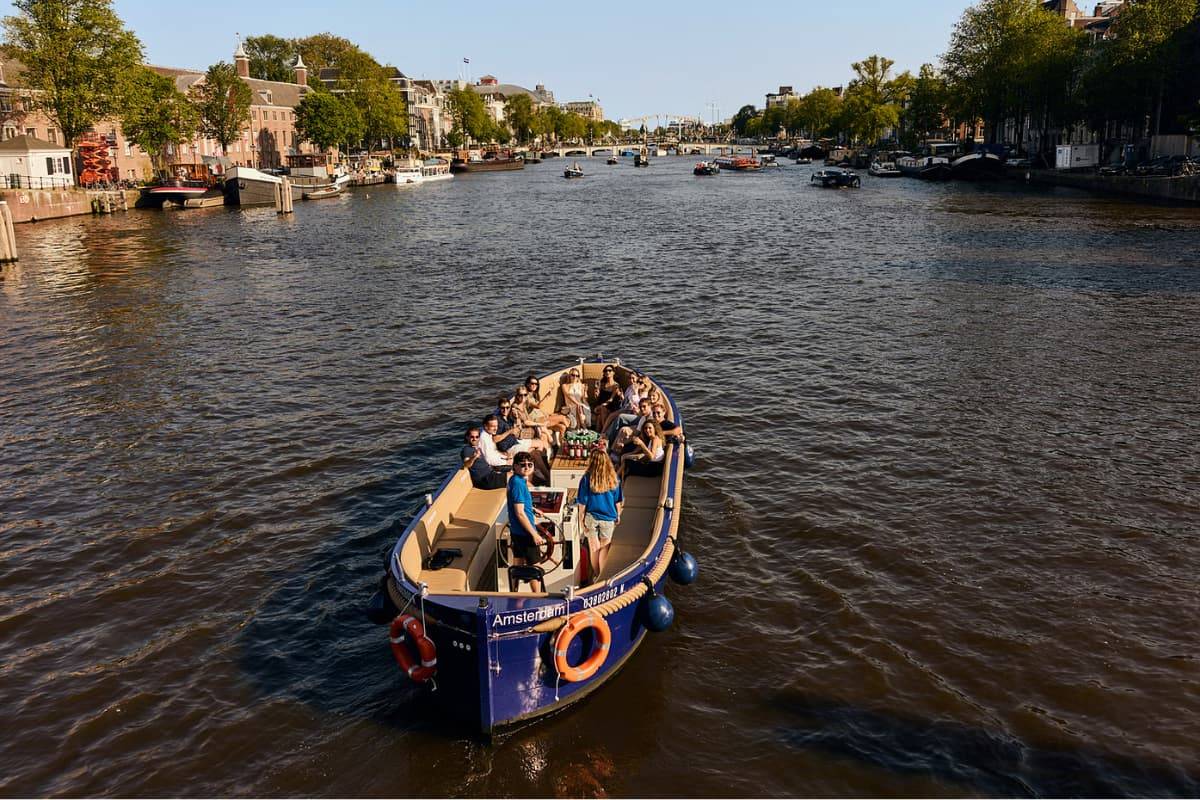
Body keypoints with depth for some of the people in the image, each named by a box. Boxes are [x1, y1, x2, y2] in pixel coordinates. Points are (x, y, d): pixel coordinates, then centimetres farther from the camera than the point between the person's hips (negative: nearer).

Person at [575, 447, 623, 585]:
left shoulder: (587, 478, -14)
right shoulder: (613, 478, -7)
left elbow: (582, 502, -10)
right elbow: (618, 501, 2)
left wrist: (581, 518, 0)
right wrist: (618, 516, 14)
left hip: (591, 517, -1)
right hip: (609, 517, 1)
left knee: (594, 547, 12)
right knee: (605, 547, 12)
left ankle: (596, 575, 24)